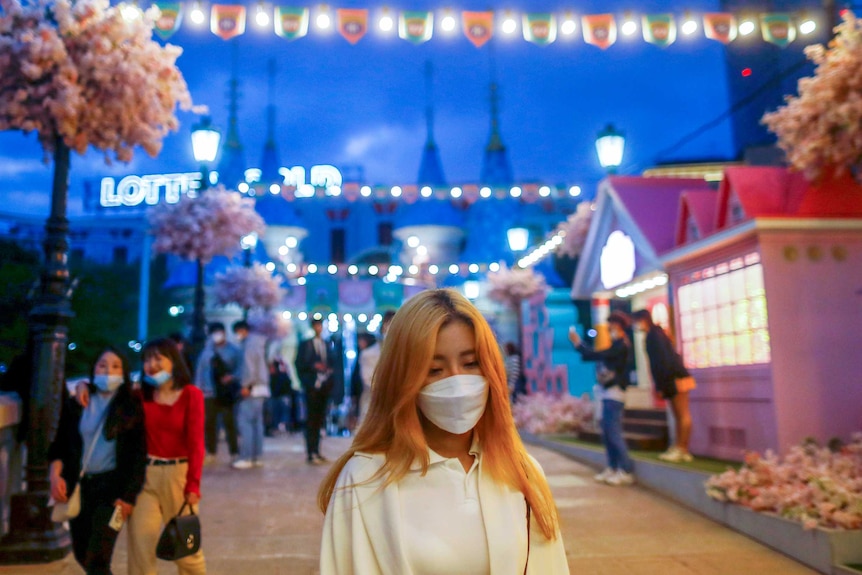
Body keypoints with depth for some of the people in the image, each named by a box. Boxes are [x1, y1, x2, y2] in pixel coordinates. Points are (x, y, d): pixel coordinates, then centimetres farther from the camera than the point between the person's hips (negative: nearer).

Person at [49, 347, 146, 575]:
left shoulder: (132, 406, -5)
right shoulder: (75, 404, 5)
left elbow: (139, 455, -7)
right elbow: (60, 444, 9)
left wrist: (128, 496, -11)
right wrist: (56, 475, -7)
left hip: (112, 486, -4)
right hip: (79, 485, 4)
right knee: (81, 553, 16)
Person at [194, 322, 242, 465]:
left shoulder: (233, 350, 3)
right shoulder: (206, 351, 13)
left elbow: (241, 367, -1)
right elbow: (200, 370, 12)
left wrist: (233, 377, -19)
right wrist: (199, 389, 5)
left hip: (227, 393, -3)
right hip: (210, 393, 3)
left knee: (230, 422, -3)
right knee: (209, 423, 5)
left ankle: (234, 453, 5)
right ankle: (211, 453, 16)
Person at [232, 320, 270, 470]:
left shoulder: (250, 342, -7)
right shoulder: (258, 342, 19)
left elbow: (249, 365, -16)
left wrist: (245, 385, -17)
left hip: (252, 389, -9)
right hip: (260, 387, 9)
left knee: (244, 421, -9)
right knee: (256, 422, 9)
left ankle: (246, 458, -11)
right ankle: (257, 457, 11)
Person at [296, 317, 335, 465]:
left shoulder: (327, 345, 16)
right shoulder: (305, 344, 3)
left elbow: (332, 362, 17)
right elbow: (300, 364, -3)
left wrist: (329, 370, -3)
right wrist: (313, 366, -16)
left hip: (324, 385, 4)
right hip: (312, 386, -4)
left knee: (320, 419, 6)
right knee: (311, 419, -6)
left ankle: (316, 451, 13)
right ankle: (310, 453, -3)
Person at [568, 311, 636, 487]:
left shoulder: (621, 345, -13)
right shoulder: (617, 344, 17)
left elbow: (598, 355, -20)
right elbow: (597, 356, 18)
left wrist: (578, 343, -12)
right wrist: (580, 344, 13)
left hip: (614, 393, -10)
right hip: (608, 393, 10)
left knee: (614, 432, -10)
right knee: (607, 433, 10)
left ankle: (626, 471, -6)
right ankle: (612, 468, 15)